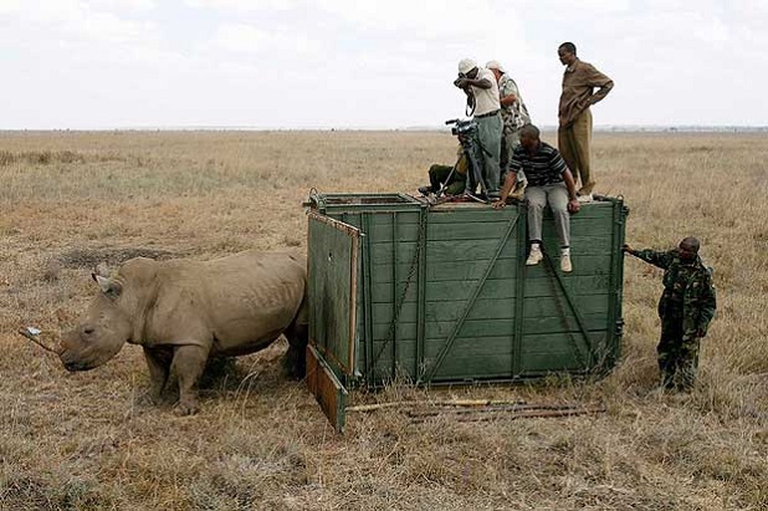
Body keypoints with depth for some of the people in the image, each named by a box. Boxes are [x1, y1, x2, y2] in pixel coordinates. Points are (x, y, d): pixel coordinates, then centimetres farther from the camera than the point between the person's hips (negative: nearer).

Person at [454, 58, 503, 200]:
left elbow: (486, 84, -29)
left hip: (491, 120, -7)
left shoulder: (486, 73, -5)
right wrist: (465, 88, 6)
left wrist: (468, 81, -28)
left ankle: (493, 190, -4)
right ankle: (470, 189, 6)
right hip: (477, 120, 8)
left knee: (491, 157, -8)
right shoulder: (474, 82, 16)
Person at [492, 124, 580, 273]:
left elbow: (566, 174, -11)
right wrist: (503, 199, -16)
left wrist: (573, 199, -11)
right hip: (535, 187, 3)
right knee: (534, 205, -33)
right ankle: (535, 248, -36)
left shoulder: (549, 152, -17)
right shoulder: (519, 152, -5)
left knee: (560, 209, -32)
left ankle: (565, 252, -26)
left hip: (556, 185, -2)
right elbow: (511, 176, -6)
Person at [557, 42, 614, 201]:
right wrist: (562, 114, 14)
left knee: (582, 155, -4)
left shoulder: (585, 69, -7)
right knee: (565, 155, 6)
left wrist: (589, 101, -9)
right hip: (565, 118, 8)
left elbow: (608, 83, -7)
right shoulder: (567, 72, 17)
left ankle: (587, 191, 3)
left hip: (580, 117, -8)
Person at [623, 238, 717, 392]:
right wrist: (634, 252, 21)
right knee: (666, 352, 16)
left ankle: (684, 389, 14)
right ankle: (667, 386, 31)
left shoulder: (702, 274, -18)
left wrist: (703, 324, -15)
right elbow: (655, 257, 18)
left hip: (689, 323, -6)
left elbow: (710, 303, -12)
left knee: (687, 356, 2)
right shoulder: (673, 257, -3)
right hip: (669, 318, 6)